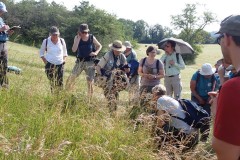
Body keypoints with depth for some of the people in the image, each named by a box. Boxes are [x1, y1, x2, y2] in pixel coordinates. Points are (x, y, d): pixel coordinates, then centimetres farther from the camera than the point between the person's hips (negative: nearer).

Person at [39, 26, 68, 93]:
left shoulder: (62, 41, 3)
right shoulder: (46, 41, -2)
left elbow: (65, 52, 19)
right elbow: (41, 52, 9)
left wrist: (64, 59, 5)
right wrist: (45, 62, -2)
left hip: (60, 64, 2)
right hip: (50, 64, -1)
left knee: (60, 82, -5)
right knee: (52, 82, -6)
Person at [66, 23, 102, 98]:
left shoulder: (92, 38, -3)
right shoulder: (77, 38, -2)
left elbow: (99, 46, 11)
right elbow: (74, 50, -12)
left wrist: (96, 52, -8)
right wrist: (78, 39, -16)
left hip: (90, 62, -1)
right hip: (80, 61, 1)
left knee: (90, 81, 1)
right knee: (71, 78, -10)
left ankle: (90, 98, 13)